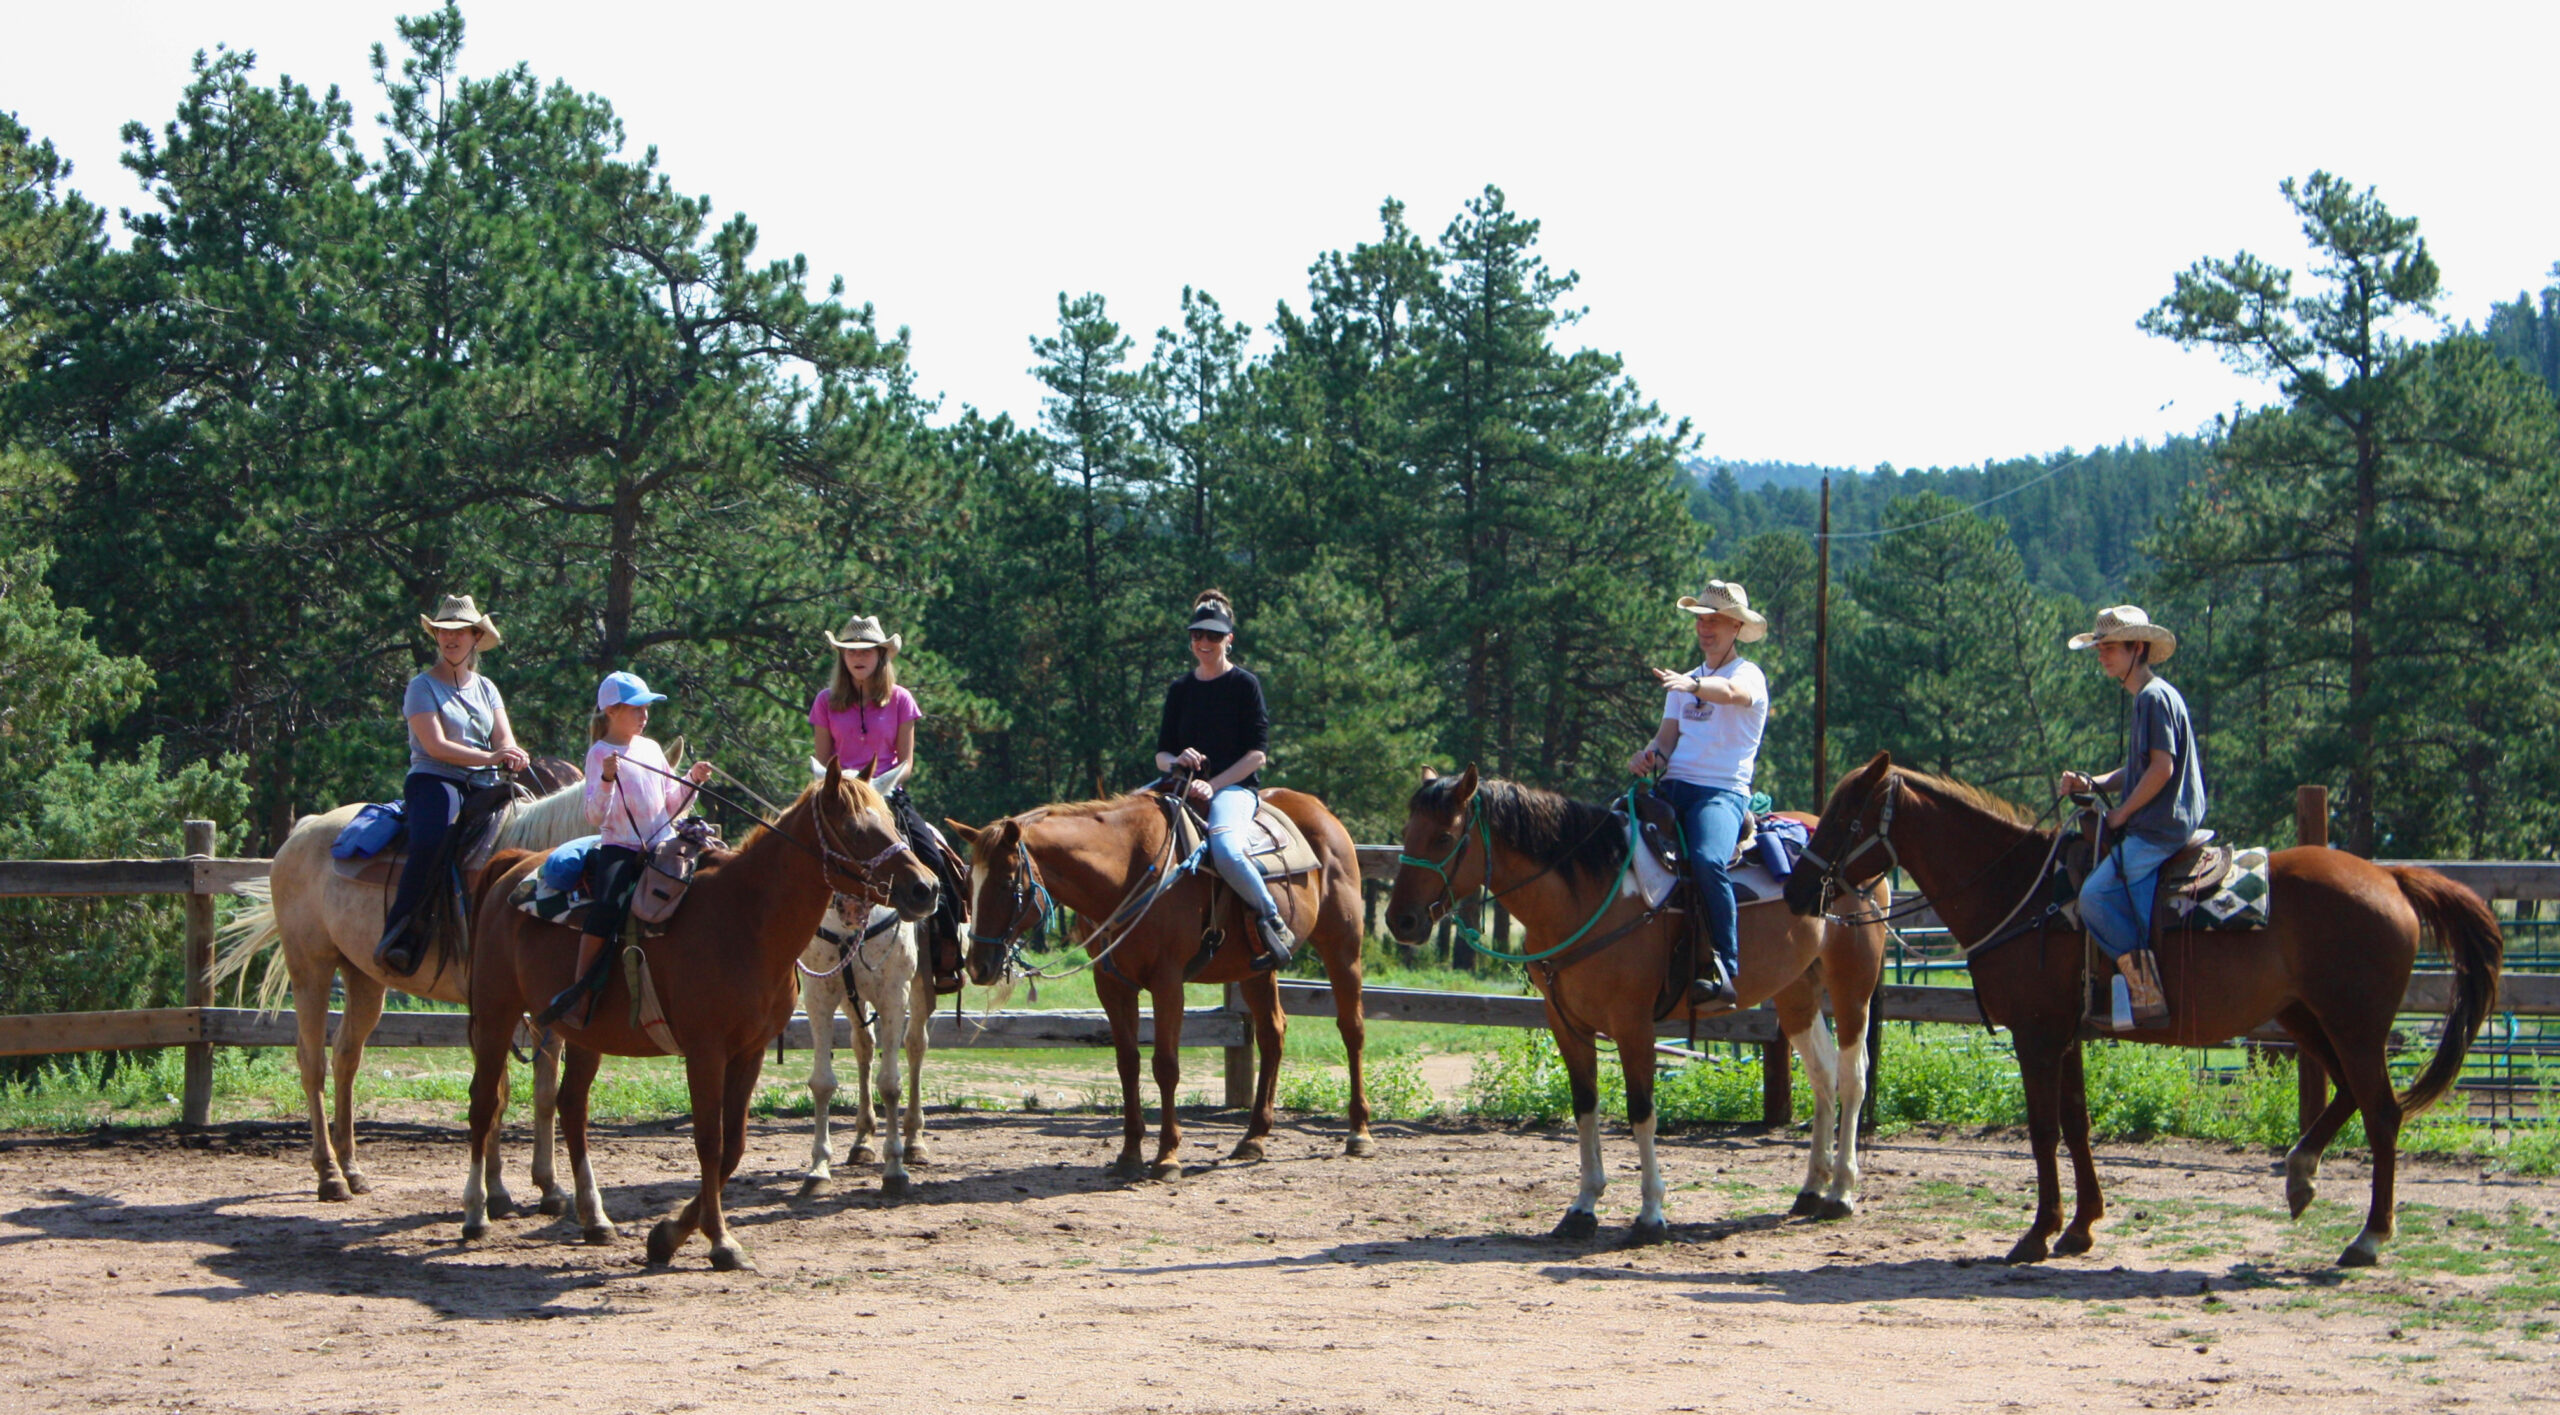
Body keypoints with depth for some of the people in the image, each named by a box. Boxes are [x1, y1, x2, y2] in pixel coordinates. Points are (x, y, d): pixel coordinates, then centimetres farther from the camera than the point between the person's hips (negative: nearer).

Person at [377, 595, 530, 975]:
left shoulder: (486, 689, 20)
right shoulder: (423, 687, 2)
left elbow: (505, 739, 9)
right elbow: (435, 746, -10)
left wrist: (512, 758, -16)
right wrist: (488, 757, -20)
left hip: (483, 788, 6)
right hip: (433, 782, -6)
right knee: (430, 844, -35)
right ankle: (397, 937, -34)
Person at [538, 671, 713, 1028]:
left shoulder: (652, 750, 16)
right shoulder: (600, 754, -1)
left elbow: (672, 806, 23)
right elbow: (596, 816, -11)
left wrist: (692, 781, 8)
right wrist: (607, 779, -25)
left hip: (661, 848, 5)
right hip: (620, 849, -5)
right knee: (609, 905, -31)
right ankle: (581, 987, -25)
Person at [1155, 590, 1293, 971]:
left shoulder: (1245, 684, 2)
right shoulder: (1180, 690, 16)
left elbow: (1258, 752, -4)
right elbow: (1161, 754, 15)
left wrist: (1212, 785, -14)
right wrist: (1176, 761, -9)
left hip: (1234, 787, -5)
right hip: (1186, 789, 5)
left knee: (1224, 849, -36)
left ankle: (1275, 927, -20)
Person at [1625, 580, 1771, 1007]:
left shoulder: (1748, 674, 2)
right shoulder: (1685, 683, 24)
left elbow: (1733, 692, -23)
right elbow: (1667, 737, 16)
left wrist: (1693, 685, -45)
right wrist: (1649, 755, -9)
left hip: (1723, 791, -7)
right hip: (1672, 787, 7)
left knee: (1707, 861, -35)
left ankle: (1726, 971, -33)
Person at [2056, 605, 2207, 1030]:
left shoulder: (2154, 697, -12)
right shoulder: (2144, 699, 20)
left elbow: (2162, 768, -20)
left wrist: (2121, 814, -13)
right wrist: (2091, 784, 8)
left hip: (2158, 830, -11)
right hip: (2152, 826, 11)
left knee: (2096, 894, -21)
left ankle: (2147, 993, -20)